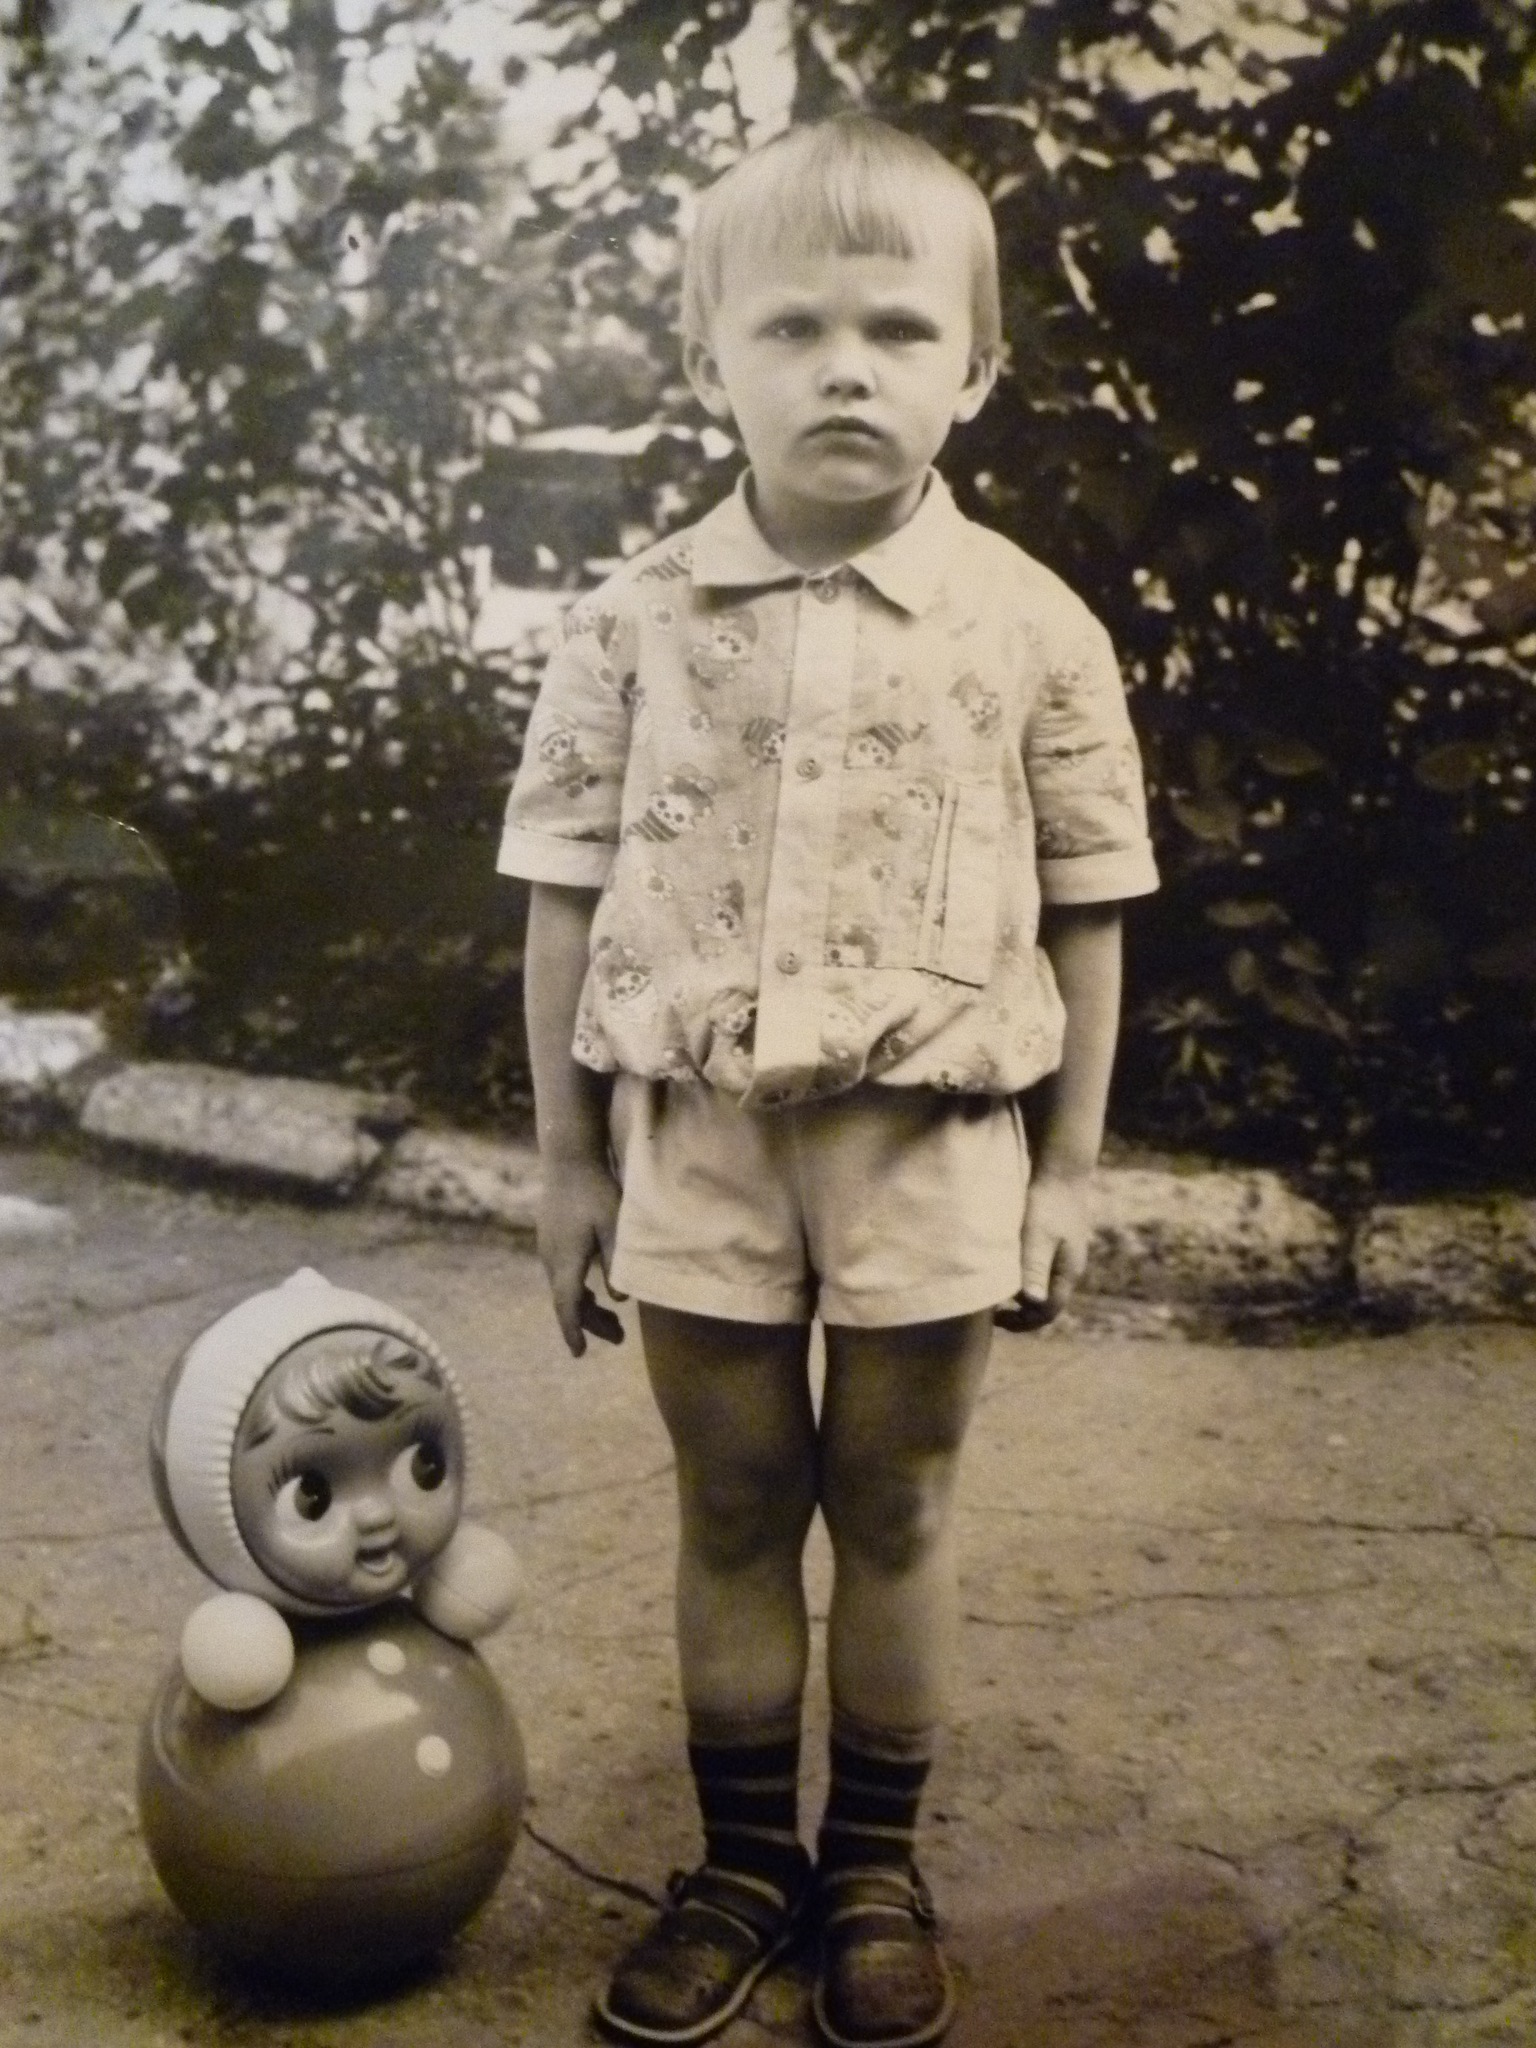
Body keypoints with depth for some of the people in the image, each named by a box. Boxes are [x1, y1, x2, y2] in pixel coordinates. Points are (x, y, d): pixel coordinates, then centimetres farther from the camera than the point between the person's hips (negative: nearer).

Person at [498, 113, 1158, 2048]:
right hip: (696, 1131, 1)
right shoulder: (635, 620, -2)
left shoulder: (1031, 628, -4)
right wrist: (569, 1154, 3)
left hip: (929, 1141, -1)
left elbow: (1085, 911, 1)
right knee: (731, 1506, 13)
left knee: (893, 1507, 12)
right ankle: (742, 1859, 31)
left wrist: (1066, 1165, 2)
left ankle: (873, 1867, 30)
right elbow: (569, 894, 2)